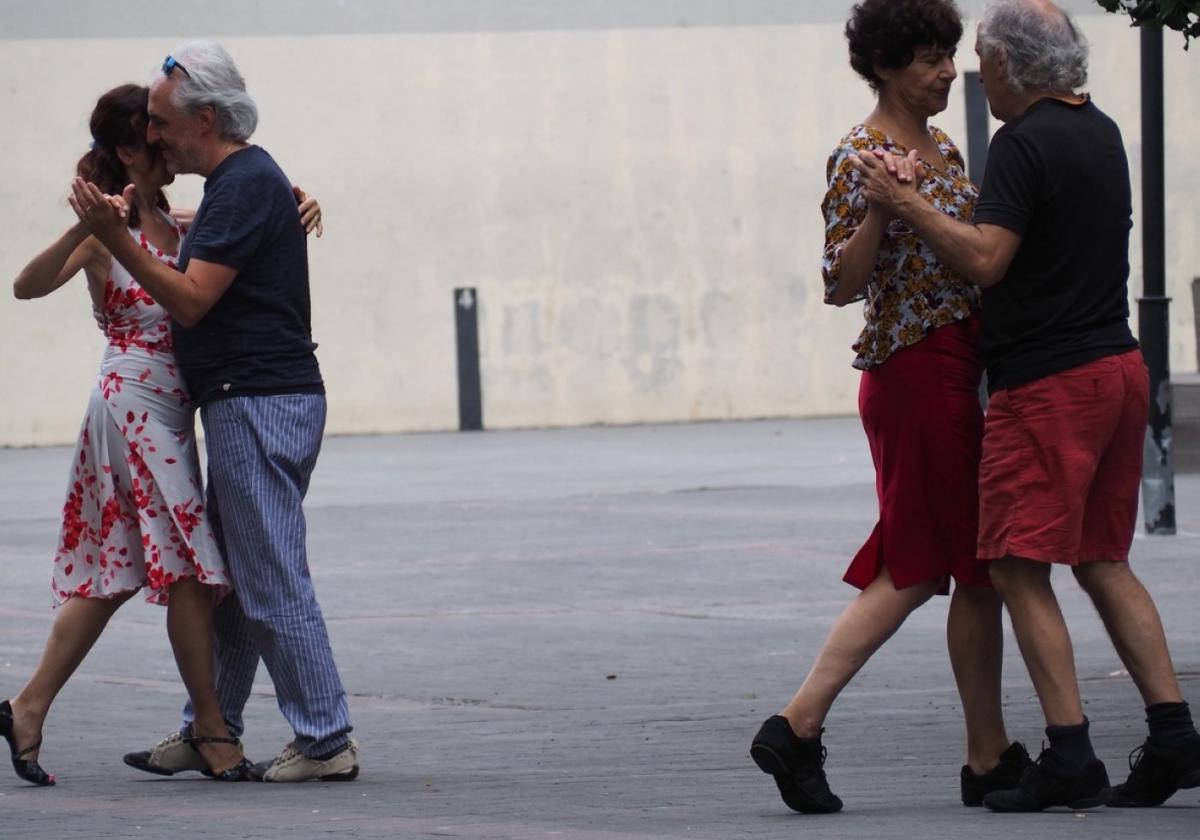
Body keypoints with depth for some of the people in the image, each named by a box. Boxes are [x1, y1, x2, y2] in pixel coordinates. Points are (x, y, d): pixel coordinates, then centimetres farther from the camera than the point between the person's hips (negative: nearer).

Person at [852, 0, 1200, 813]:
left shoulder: (1024, 143, -14)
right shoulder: (1101, 132, 15)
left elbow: (986, 259, -22)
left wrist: (906, 203, -13)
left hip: (1047, 383, -9)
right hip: (1119, 365, 9)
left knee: (1021, 568, -6)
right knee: (1102, 561, 14)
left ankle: (1070, 757, -11)